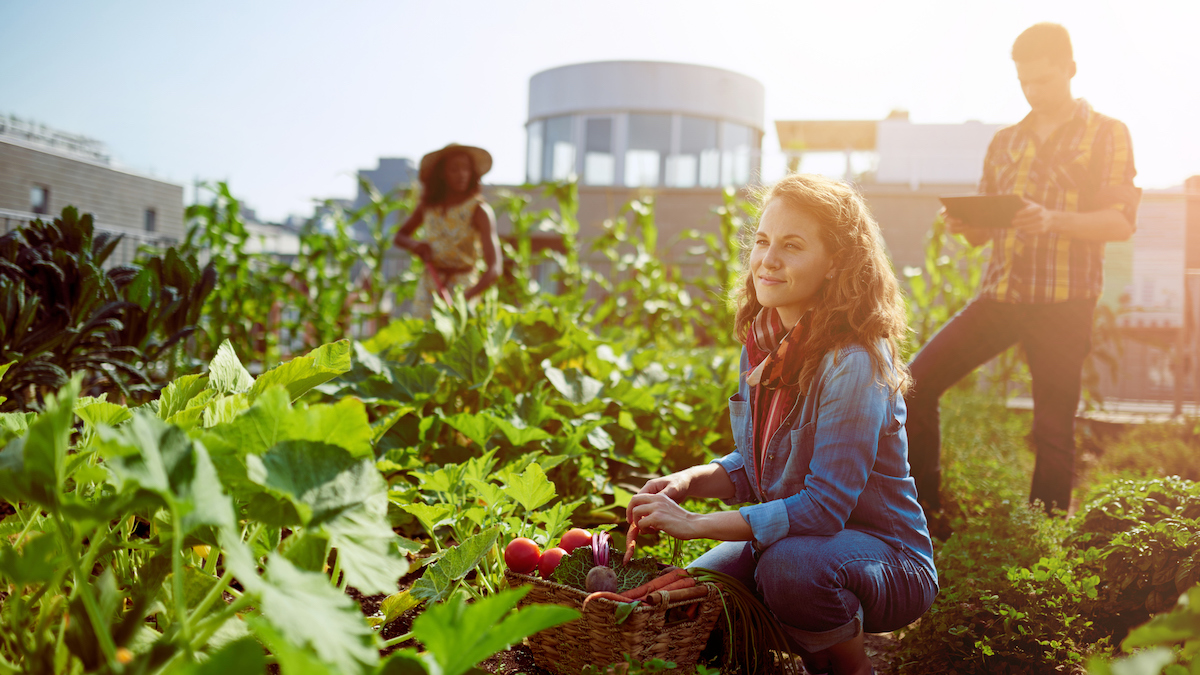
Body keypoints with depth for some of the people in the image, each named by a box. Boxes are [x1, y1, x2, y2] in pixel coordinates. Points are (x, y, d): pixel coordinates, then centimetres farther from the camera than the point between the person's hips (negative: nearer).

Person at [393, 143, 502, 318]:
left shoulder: (479, 210, -11)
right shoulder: (428, 205, 4)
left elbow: (494, 269, -20)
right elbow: (400, 236, 21)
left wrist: (465, 297, -35)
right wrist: (414, 244, -4)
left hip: (463, 288, -4)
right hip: (428, 287, 5)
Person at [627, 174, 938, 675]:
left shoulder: (853, 363, -25)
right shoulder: (764, 341, 0)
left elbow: (823, 506, -27)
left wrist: (696, 524, -26)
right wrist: (690, 480, -9)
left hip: (890, 562, -7)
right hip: (788, 535, 7)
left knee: (791, 566, -36)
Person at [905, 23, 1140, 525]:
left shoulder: (1108, 135, 5)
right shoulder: (1006, 142, 17)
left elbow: (1122, 221, -5)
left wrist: (1053, 221, -22)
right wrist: (962, 224, -6)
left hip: (1063, 303, -4)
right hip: (1000, 295, 4)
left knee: (1053, 431, -2)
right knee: (916, 382, -8)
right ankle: (924, 516, 2)